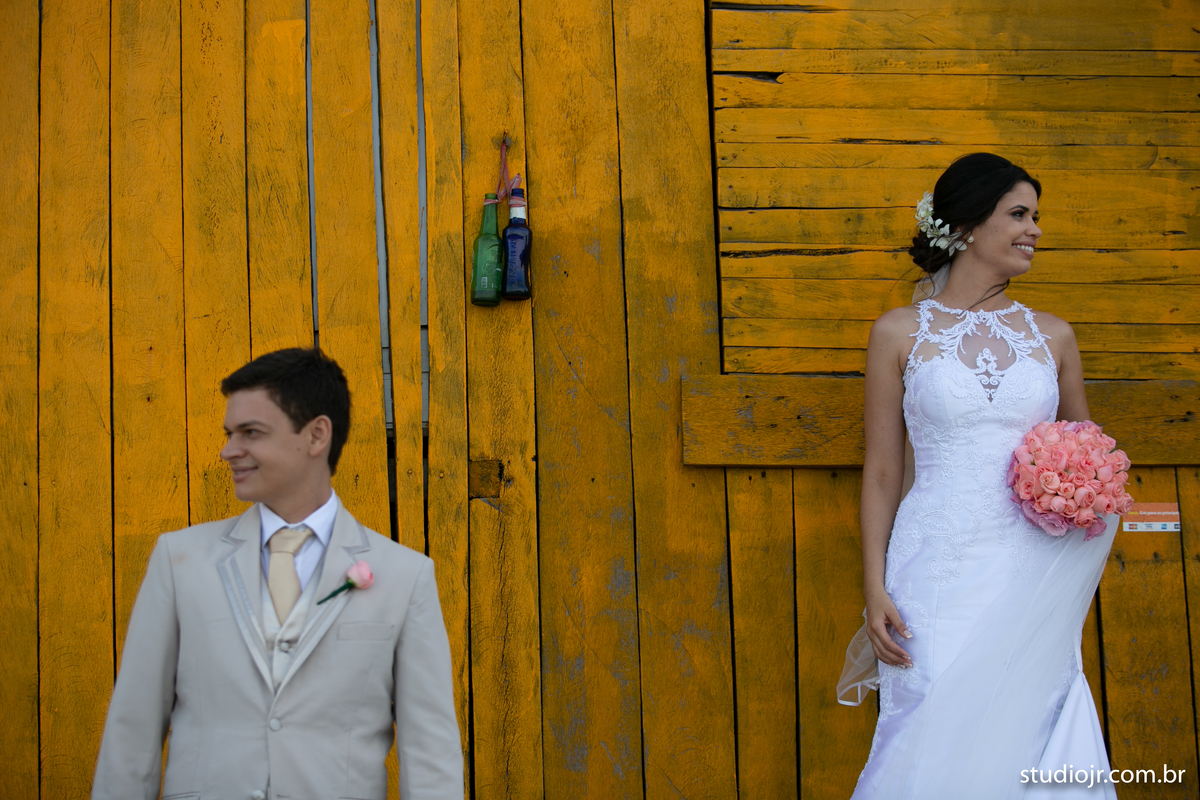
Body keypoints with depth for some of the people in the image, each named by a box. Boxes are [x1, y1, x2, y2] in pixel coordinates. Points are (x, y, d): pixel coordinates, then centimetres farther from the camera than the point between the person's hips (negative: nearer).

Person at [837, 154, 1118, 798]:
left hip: (1033, 577, 3)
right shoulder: (900, 333, 3)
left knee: (1029, 744, 1)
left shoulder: (1052, 335, 11)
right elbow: (881, 475, 4)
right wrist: (875, 590, -4)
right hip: (938, 576, -2)